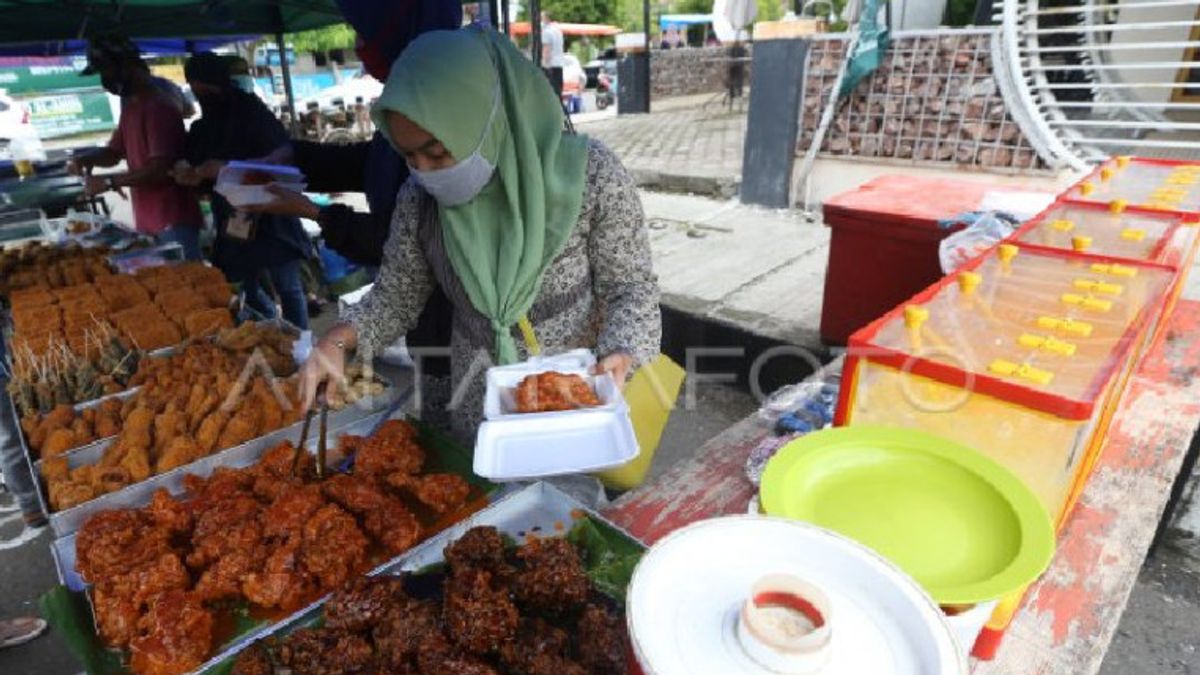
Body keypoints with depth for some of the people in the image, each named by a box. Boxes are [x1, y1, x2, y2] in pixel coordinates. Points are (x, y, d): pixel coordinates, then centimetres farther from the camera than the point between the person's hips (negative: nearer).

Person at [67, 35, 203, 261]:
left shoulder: (159, 107, -13)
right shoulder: (130, 106, 16)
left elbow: (160, 168, -20)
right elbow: (114, 152, 26)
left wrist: (110, 181, -16)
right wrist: (87, 159, 6)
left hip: (173, 220, -9)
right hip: (146, 221, 9)